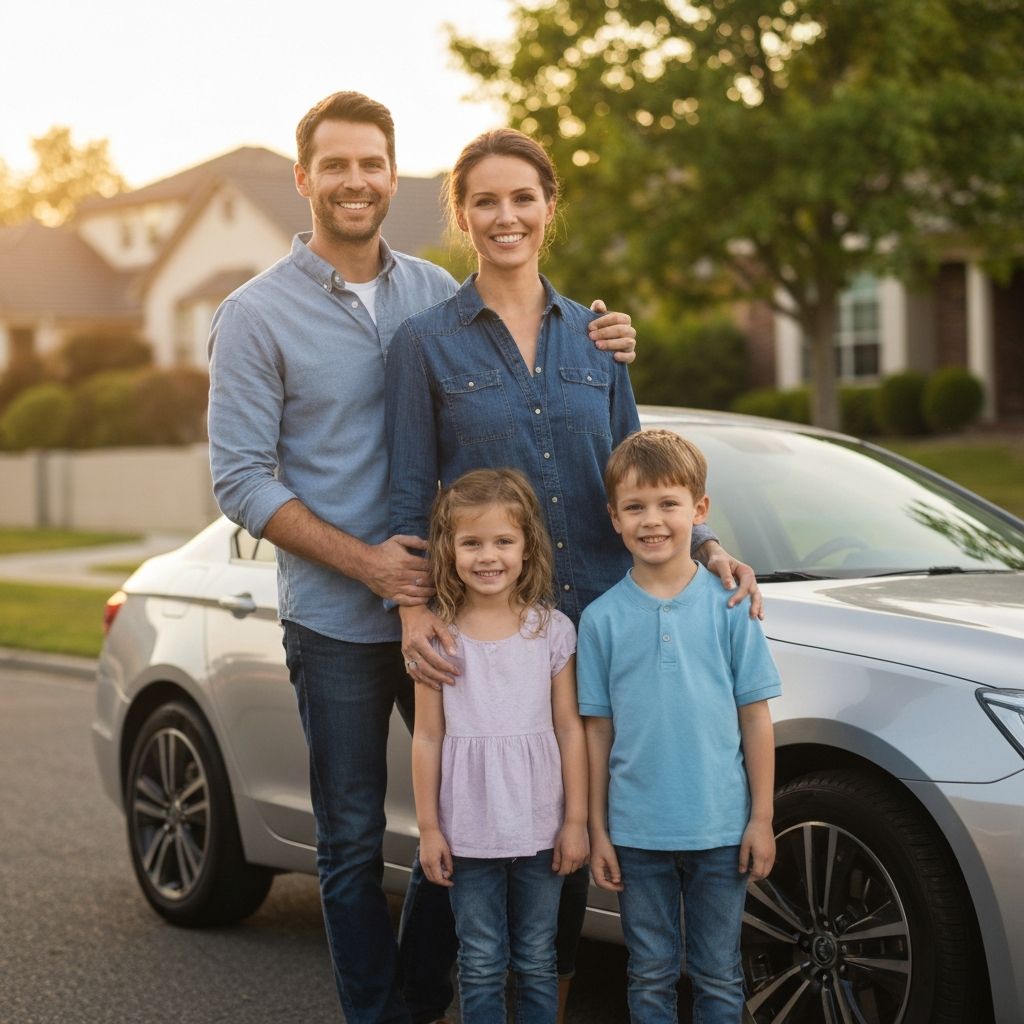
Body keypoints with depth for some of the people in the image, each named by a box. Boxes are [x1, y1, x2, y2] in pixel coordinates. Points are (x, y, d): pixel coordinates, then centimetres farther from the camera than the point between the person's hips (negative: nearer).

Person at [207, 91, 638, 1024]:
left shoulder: (435, 292, 5)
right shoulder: (258, 315, -6)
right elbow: (240, 478, -8)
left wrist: (599, 351, -6)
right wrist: (362, 561, -19)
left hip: (443, 604, 4)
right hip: (336, 622, -4)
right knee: (352, 839, 7)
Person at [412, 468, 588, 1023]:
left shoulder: (553, 630, -2)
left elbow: (569, 728, 1)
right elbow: (428, 736, 1)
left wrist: (576, 820, -1)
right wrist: (428, 827, 0)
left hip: (540, 826, 0)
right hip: (468, 830, 0)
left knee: (536, 960, 11)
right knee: (481, 966, 7)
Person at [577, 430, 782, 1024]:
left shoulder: (729, 606, -2)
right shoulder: (602, 618, -1)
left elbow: (755, 717, 0)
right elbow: (597, 730, 2)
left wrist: (762, 818, -3)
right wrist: (597, 830, 1)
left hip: (721, 830, 0)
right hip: (638, 834, 1)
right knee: (651, 976, 12)